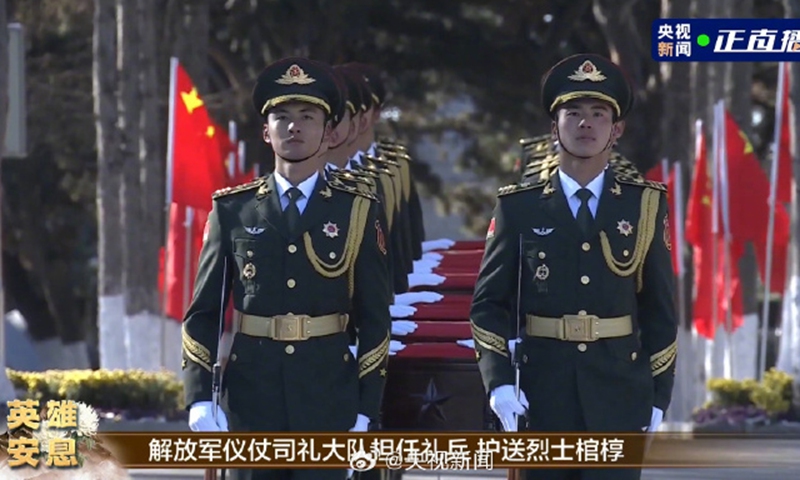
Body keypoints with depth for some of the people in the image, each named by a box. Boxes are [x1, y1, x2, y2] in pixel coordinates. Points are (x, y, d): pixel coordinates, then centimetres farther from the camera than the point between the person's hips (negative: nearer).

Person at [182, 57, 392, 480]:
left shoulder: (356, 212, 5)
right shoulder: (233, 211, 6)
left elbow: (374, 318, 5)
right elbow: (202, 312, 7)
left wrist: (365, 410, 0)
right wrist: (200, 398, -3)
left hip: (328, 398, -1)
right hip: (252, 396, 1)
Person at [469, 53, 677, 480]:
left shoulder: (643, 205, 5)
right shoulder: (519, 207, 3)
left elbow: (660, 309, 8)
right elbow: (488, 303, 3)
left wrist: (657, 397, 4)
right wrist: (498, 382, -9)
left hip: (618, 397, 0)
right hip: (542, 394, 0)